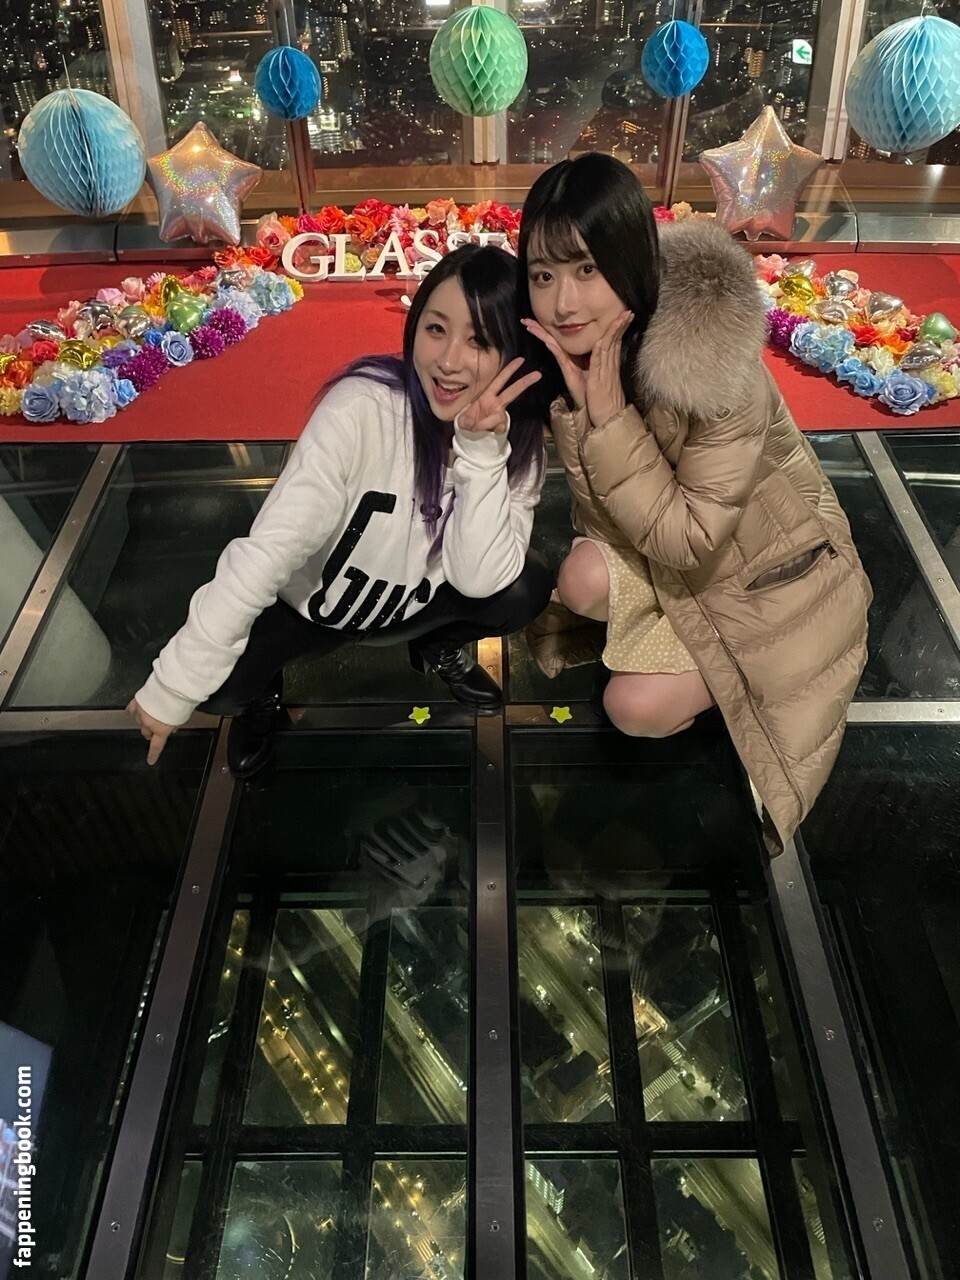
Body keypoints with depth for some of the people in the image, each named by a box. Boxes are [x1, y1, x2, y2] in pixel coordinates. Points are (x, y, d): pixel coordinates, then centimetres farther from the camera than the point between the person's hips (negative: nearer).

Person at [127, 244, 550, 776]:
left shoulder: (517, 437, -16)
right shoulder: (364, 408, -29)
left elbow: (480, 579, -26)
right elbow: (270, 550, -31)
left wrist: (482, 449, -35)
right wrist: (173, 687, -31)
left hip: (414, 603, 4)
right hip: (309, 597, -3)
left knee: (525, 590, -24)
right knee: (220, 682, -30)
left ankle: (440, 648, 11)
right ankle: (261, 688, 9)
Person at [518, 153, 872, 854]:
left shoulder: (717, 366, -33)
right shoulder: (564, 354, -13)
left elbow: (688, 540, -28)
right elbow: (602, 512, -7)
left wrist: (609, 417, -34)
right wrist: (575, 401, -24)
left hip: (765, 579, -5)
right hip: (661, 548, 5)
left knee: (638, 706, -18)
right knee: (586, 577, -26)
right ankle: (667, 637, 7)